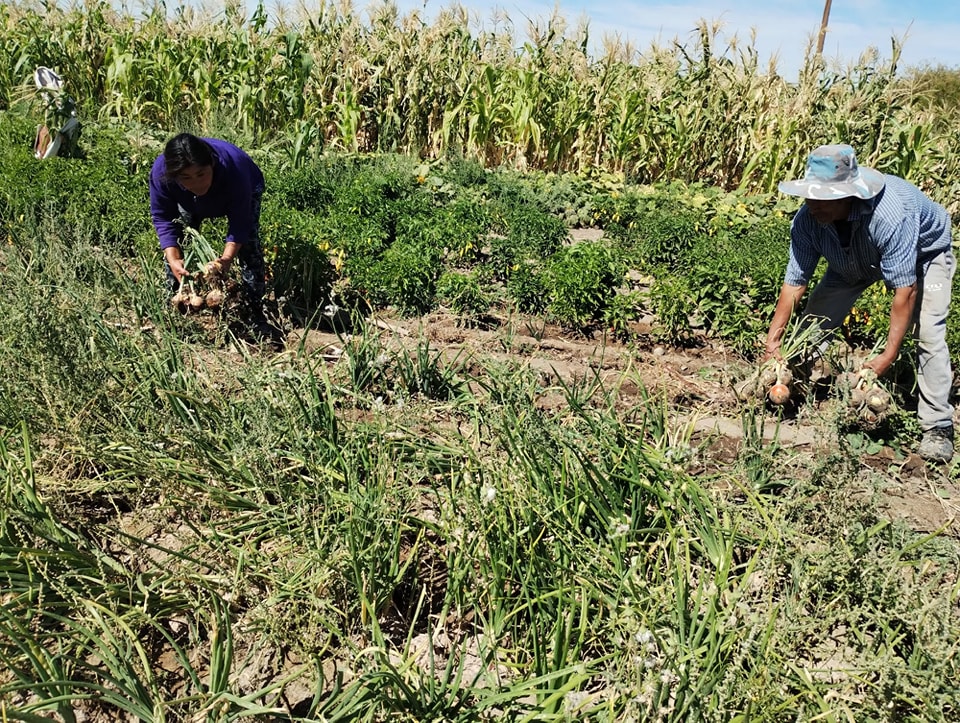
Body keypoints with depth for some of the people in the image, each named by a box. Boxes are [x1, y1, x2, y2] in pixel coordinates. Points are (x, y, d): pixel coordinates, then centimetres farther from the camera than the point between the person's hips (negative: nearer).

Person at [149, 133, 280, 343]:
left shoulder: (233, 168, -46)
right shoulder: (160, 172, -39)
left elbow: (240, 222, -36)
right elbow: (163, 218, -27)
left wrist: (227, 258, -51)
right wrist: (173, 260, -41)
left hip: (244, 192, -3)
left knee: (249, 244, -20)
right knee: (173, 244, -9)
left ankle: (256, 315, -10)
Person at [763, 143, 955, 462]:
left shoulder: (890, 216, -46)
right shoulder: (807, 220, -30)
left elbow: (905, 288, -42)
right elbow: (794, 283, -24)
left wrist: (888, 355, -44)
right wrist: (773, 340, -30)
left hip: (923, 253, -4)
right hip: (855, 261, 5)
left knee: (929, 335, -19)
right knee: (813, 322, -4)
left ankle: (938, 428, -9)